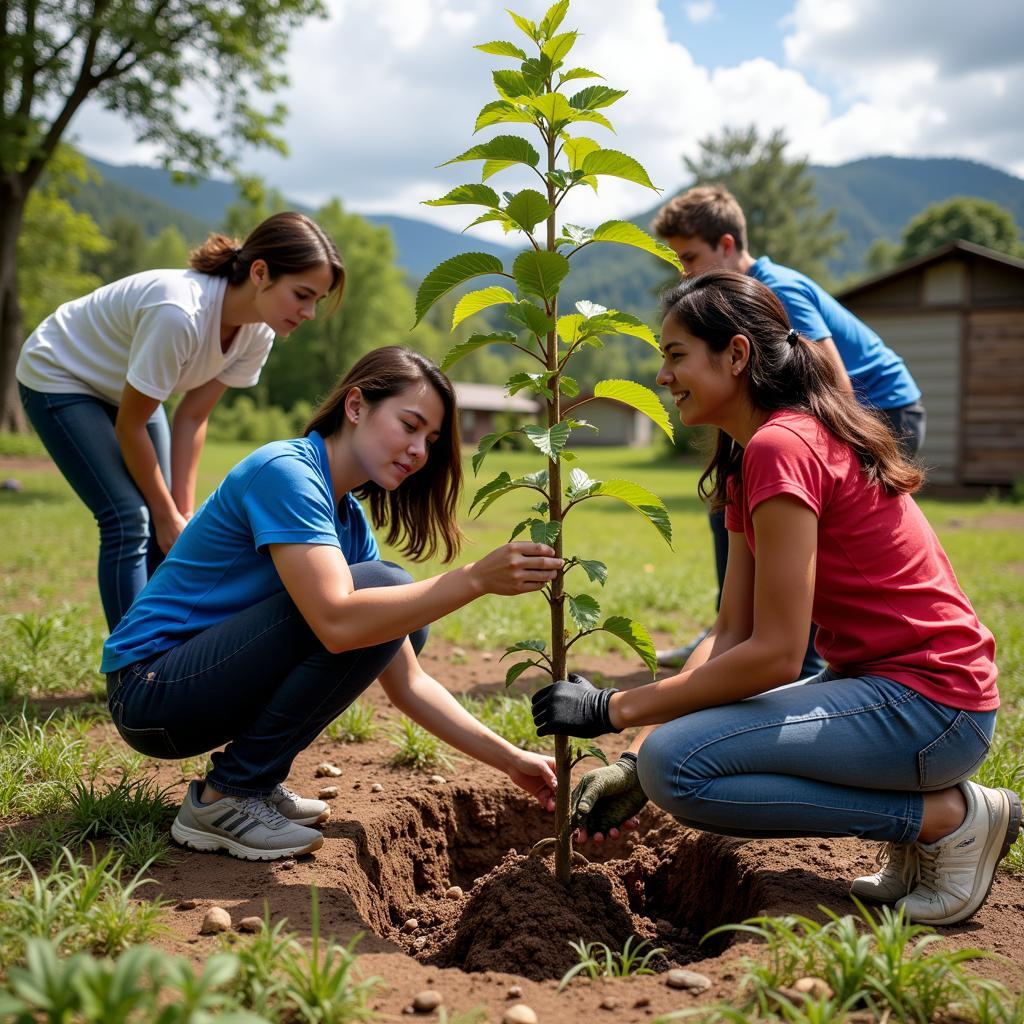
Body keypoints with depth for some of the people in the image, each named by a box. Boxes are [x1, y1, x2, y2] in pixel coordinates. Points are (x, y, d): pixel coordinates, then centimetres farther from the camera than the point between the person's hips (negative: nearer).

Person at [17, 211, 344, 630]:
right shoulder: (180, 313, -39)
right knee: (129, 520, -17)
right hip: (57, 377, -7)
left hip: (125, 387, 7)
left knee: (165, 530, 0)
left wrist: (182, 511, -13)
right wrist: (168, 515, -17)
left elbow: (192, 418, -10)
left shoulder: (258, 332, -17)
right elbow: (130, 426, -27)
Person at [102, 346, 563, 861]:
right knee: (378, 592, -21)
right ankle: (227, 797, -12)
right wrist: (477, 578, -33)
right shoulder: (285, 471, -17)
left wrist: (508, 759, 0)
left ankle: (258, 780, 7)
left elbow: (407, 683, 6)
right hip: (151, 689, -9)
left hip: (203, 678, 9)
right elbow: (336, 622, -33)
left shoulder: (349, 519, 8)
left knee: (402, 616, 8)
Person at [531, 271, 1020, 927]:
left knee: (679, 768, -21)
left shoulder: (780, 446, -19)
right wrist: (636, 757, 0)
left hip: (927, 701, -10)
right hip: (884, 685, 10)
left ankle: (947, 817, -7)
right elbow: (731, 634, 7)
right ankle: (923, 801, 10)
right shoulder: (748, 460, 12)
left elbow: (775, 655, -22)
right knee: (674, 742, 14)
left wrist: (615, 710, -16)